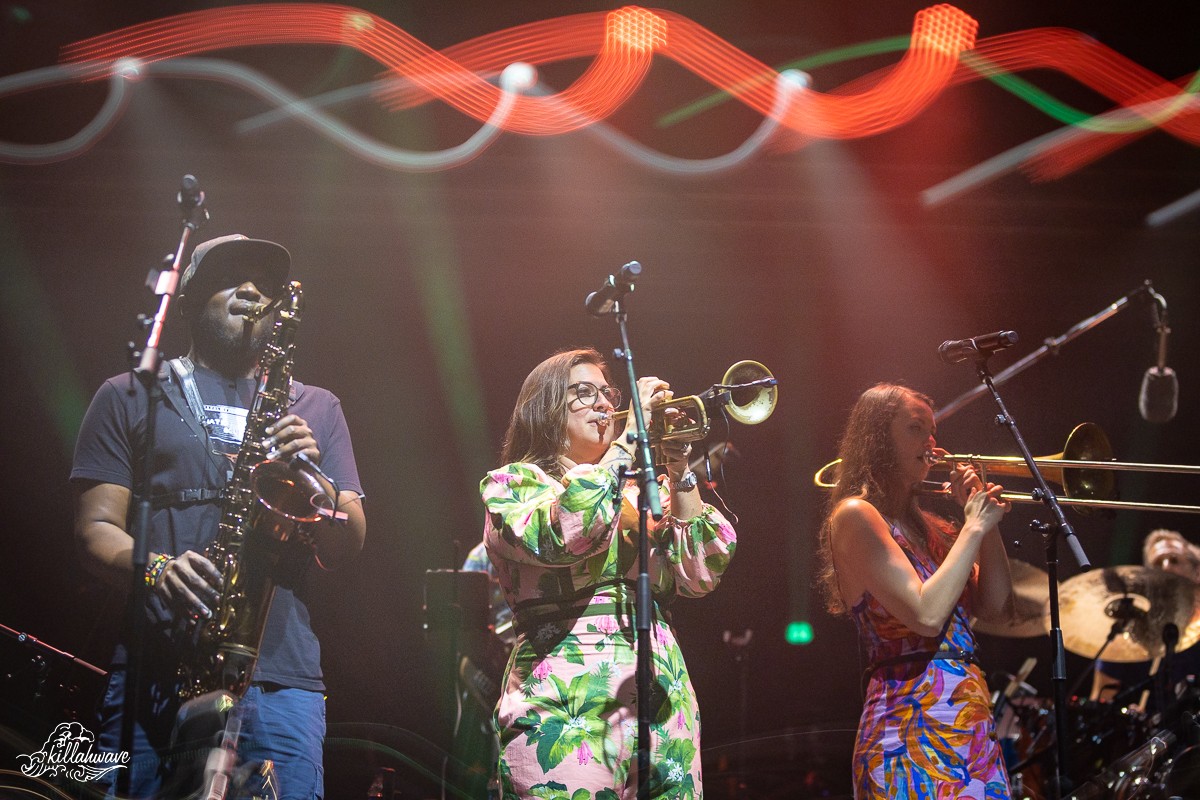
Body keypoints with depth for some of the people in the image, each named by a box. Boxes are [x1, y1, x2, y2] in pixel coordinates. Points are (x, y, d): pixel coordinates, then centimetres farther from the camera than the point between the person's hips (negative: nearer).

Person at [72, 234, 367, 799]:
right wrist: (156, 569, -16)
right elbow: (95, 530, 6)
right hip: (153, 669, -1)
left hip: (279, 673, 1)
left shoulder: (316, 409, 21)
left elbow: (345, 549, 13)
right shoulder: (130, 396, 14)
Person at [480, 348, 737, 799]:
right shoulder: (513, 483, 5)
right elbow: (563, 534, -18)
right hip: (567, 714, -5)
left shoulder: (636, 496, 21)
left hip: (665, 711, 5)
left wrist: (679, 472, -1)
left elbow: (700, 576, 7)